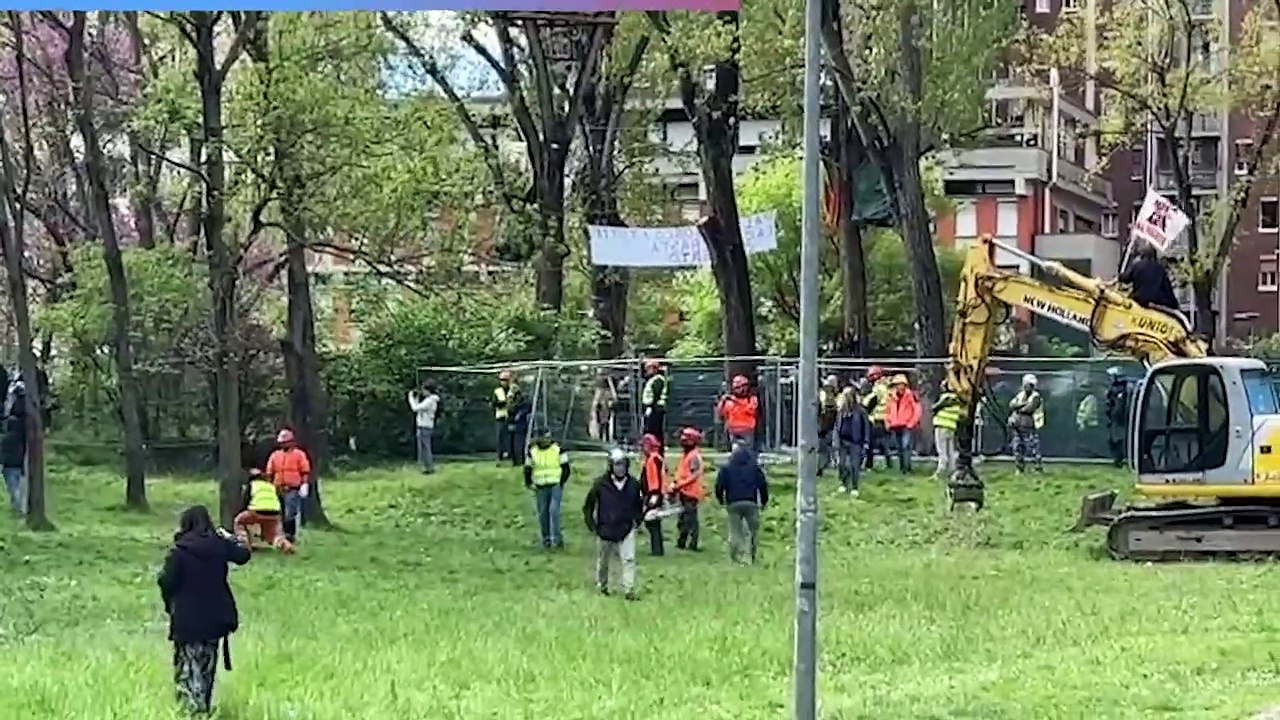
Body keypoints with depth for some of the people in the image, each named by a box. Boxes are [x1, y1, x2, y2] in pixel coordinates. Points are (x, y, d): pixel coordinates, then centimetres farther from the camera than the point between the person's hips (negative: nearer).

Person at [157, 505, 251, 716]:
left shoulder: (179, 551, -15)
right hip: (214, 617, 4)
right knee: (207, 663, 18)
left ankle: (191, 704, -7)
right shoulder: (219, 544, -2)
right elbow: (243, 555, 15)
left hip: (187, 619, -4)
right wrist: (230, 538, 31)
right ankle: (204, 705, 25)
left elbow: (167, 582, -16)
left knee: (188, 664, 3)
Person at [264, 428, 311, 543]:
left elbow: (305, 472, -1)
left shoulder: (299, 454, 3)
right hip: (278, 490, 5)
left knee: (290, 514, -12)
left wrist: (304, 485, -10)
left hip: (292, 490, -5)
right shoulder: (275, 456, 14)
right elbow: (269, 473, 16)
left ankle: (290, 535, -9)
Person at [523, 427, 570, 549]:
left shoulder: (558, 450, 0)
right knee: (543, 513, 5)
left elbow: (565, 467, 3)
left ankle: (556, 537, -10)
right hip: (541, 487, 3)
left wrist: (562, 481, -6)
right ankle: (546, 538, 17)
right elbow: (527, 469, 14)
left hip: (556, 485, -3)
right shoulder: (532, 452, 5)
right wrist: (529, 483, 5)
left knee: (554, 510, -15)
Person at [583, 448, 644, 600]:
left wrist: (637, 520, 6)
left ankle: (629, 590, -9)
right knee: (603, 562, 13)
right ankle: (601, 587, 33)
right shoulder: (600, 484, -9)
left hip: (627, 530, 1)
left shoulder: (633, 484, -1)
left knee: (629, 559, -10)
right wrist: (592, 525, -3)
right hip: (605, 530, -1)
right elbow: (588, 506, 0)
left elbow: (639, 504, 17)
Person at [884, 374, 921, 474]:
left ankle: (907, 467, -17)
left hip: (906, 426, -6)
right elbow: (887, 411, 22)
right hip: (895, 427, 6)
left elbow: (917, 410, -6)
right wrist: (888, 423, 12)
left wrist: (911, 423, -10)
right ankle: (902, 466, 19)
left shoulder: (910, 395, -6)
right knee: (899, 448, 10)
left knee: (906, 446, -16)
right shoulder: (891, 397, 10)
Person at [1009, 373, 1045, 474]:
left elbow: (1029, 409, -20)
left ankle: (1039, 468, -2)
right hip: (1018, 427, 7)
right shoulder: (1020, 395, 13)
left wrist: (1018, 409, -4)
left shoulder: (1036, 397, -8)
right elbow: (1012, 404, 3)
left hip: (1030, 427, -7)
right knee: (1018, 448, 9)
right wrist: (1022, 404, -13)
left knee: (1033, 449, -8)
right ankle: (1019, 468, 19)